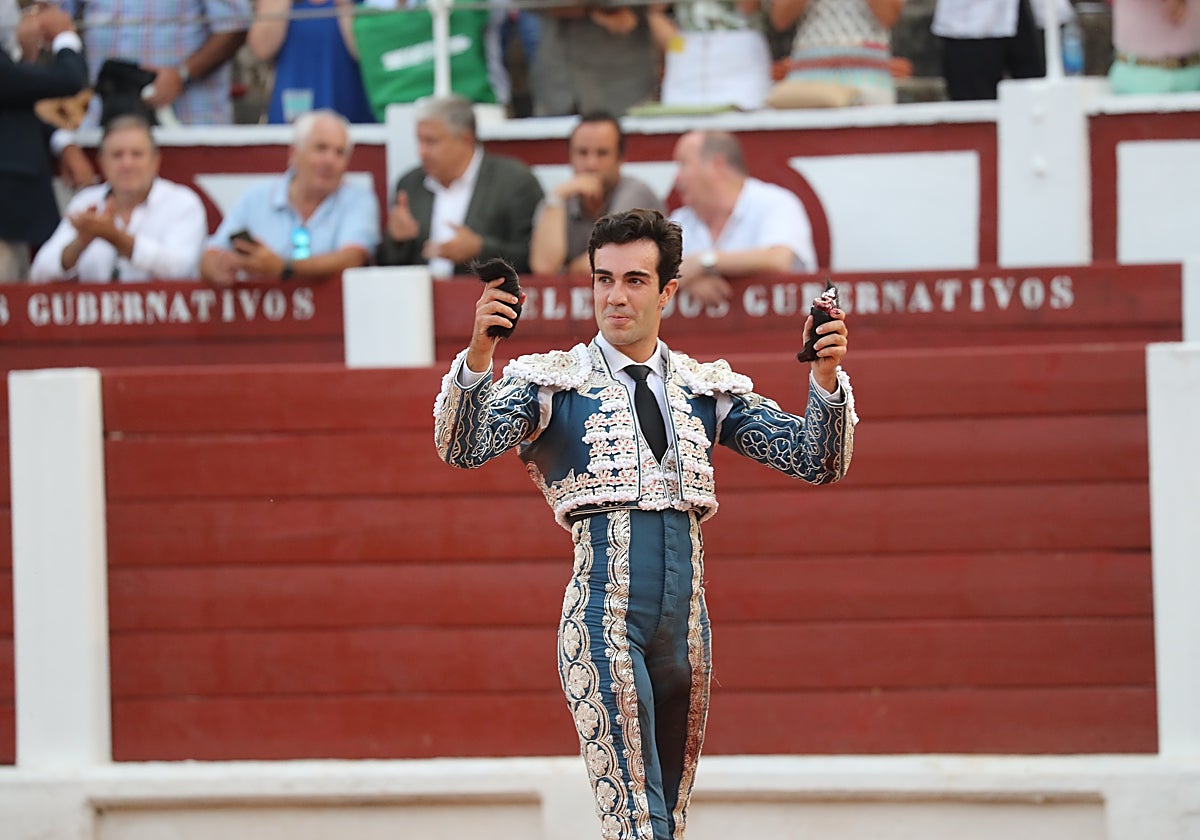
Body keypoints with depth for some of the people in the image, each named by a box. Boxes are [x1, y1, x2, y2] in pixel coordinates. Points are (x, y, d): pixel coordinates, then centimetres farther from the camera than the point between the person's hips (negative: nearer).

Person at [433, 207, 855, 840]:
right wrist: (478, 354, -26)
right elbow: (465, 449, -9)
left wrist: (826, 378, -9)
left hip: (686, 623, 4)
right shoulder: (552, 382, 6)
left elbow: (817, 461, 10)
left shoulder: (709, 389, 15)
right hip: (603, 616, -4)